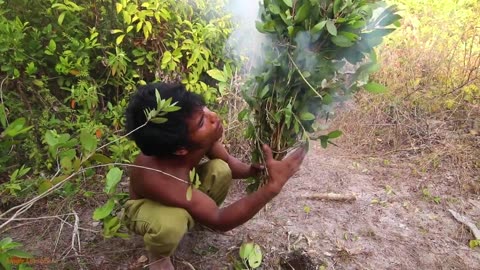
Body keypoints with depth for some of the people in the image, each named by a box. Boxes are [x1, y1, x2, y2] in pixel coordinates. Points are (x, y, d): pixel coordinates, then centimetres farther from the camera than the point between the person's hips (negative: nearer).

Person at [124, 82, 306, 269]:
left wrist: (255, 170, -30)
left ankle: (197, 214, 12)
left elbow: (228, 163, -9)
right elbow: (219, 221, -38)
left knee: (221, 170, -20)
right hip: (146, 206, -5)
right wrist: (273, 186, -46)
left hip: (182, 190, 5)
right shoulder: (157, 176, -47)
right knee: (172, 223, -38)